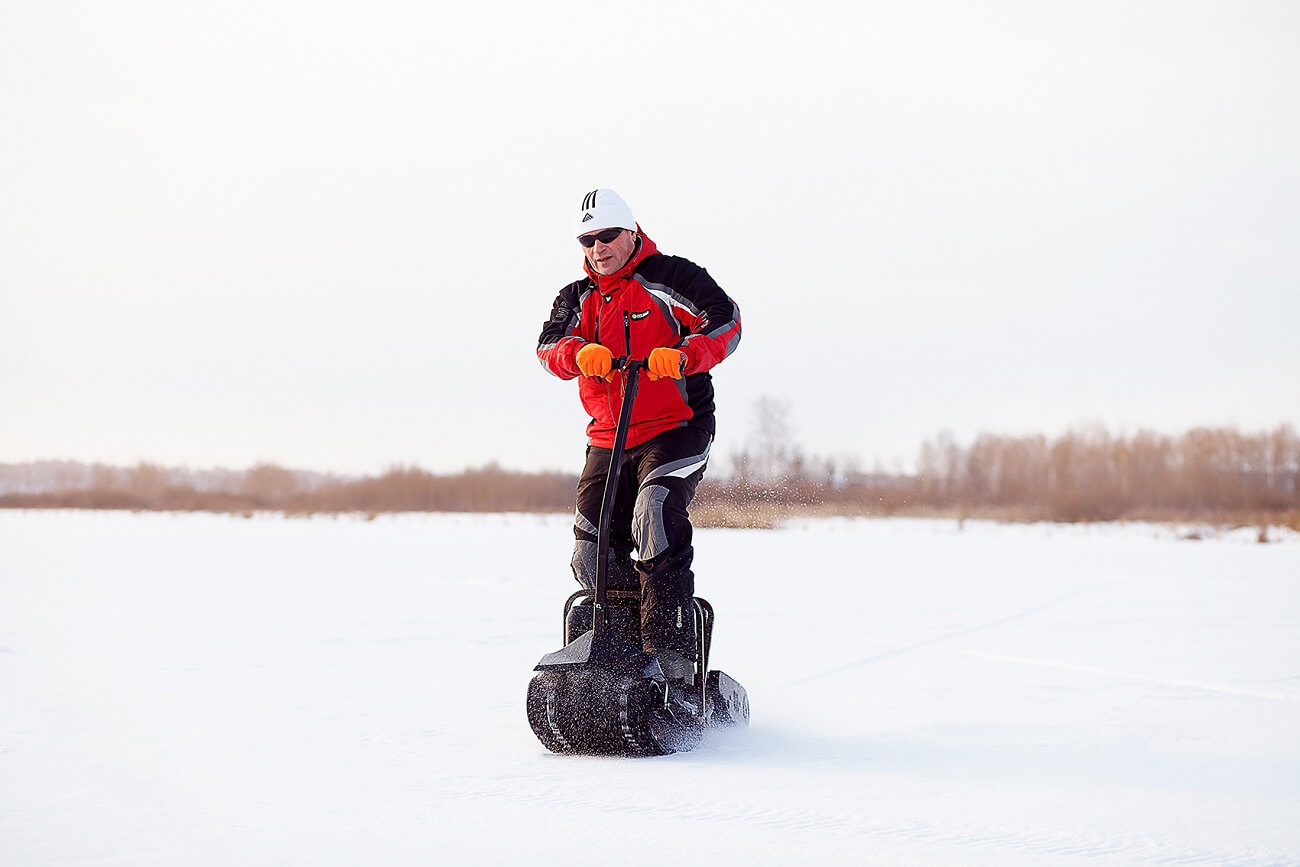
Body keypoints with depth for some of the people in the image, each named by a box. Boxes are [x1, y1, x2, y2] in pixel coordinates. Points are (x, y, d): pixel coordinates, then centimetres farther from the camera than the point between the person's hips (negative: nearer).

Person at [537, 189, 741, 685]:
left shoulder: (669, 278, -1)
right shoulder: (577, 298, 16)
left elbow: (725, 320, -12)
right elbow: (550, 346, -2)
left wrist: (683, 356, -30)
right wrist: (580, 353, -25)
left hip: (676, 429, -6)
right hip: (608, 441, 6)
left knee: (655, 514, -30)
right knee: (593, 558, -3)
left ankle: (671, 650, -32)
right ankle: (620, 650, 18)